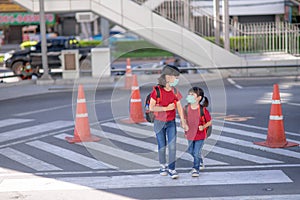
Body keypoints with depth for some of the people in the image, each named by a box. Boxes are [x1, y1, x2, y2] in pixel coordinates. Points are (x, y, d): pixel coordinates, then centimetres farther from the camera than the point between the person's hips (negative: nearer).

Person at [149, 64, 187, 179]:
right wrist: (166, 108, -21)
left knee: (172, 146, -5)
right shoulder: (157, 91, -14)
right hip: (159, 122, -3)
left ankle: (171, 169, 1)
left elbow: (179, 106, 4)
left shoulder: (175, 91, -1)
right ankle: (163, 165, 29)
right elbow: (151, 107, -16)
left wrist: (183, 121, -1)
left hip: (171, 122, 3)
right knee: (162, 146, 8)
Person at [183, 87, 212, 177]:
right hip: (190, 134, 5)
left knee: (196, 153, -2)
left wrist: (203, 127, -24)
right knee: (191, 151, 20)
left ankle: (195, 169, 18)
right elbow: (183, 119, 6)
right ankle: (200, 162, 48)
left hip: (200, 135, -5)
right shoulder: (186, 108, -9)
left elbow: (209, 122, -8)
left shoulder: (203, 110, -19)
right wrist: (185, 126, -11)